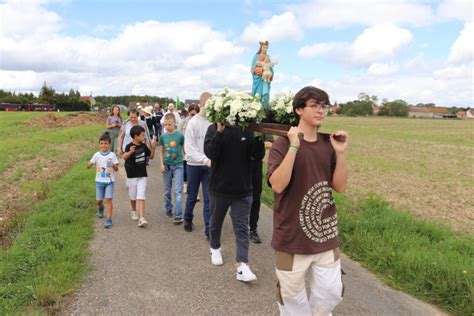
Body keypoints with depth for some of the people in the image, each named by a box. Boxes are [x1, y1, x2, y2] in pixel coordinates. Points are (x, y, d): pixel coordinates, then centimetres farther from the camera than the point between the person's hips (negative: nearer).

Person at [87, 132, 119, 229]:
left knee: (108, 199, -9)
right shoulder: (97, 155, -1)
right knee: (99, 200, 12)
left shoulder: (112, 155, -5)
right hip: (99, 181, 2)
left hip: (109, 181, -2)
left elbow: (116, 169, -3)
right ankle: (100, 208, 47)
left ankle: (108, 220, -5)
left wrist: (114, 166, -26)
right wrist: (89, 164, -26)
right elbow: (88, 166, -3)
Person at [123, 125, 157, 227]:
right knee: (133, 196, 15)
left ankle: (141, 218, -12)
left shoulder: (143, 146, 1)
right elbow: (124, 157, -32)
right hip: (132, 176, -2)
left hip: (142, 175, 2)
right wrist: (130, 152, -53)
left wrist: (152, 147, -5)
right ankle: (134, 211, 41)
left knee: (141, 196, -6)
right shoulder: (129, 146, -14)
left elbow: (151, 156, 11)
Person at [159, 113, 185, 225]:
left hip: (178, 165, -3)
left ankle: (178, 216, -7)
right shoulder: (163, 137, 1)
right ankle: (168, 209, 35)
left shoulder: (180, 136, -7)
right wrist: (162, 164, -2)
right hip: (167, 166, 4)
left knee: (177, 191, -8)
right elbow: (161, 151, 8)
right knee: (167, 190, 16)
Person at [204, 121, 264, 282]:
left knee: (242, 227, -1)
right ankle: (215, 249, 44)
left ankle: (242, 265, 1)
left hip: (243, 190, 0)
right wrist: (220, 131, -28)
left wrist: (258, 136, -22)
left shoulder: (248, 130, -2)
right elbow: (210, 153, -20)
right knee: (216, 222, 19)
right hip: (219, 188, 0)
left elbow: (258, 155, -6)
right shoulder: (214, 128, -5)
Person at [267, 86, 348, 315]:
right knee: (292, 294, 14)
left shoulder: (328, 144, 3)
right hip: (292, 236, -4)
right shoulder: (283, 144, -12)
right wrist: (294, 146, -27)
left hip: (325, 233, 5)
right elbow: (277, 185, -24)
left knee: (331, 292, 14)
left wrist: (341, 153, -10)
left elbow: (339, 186, 2)